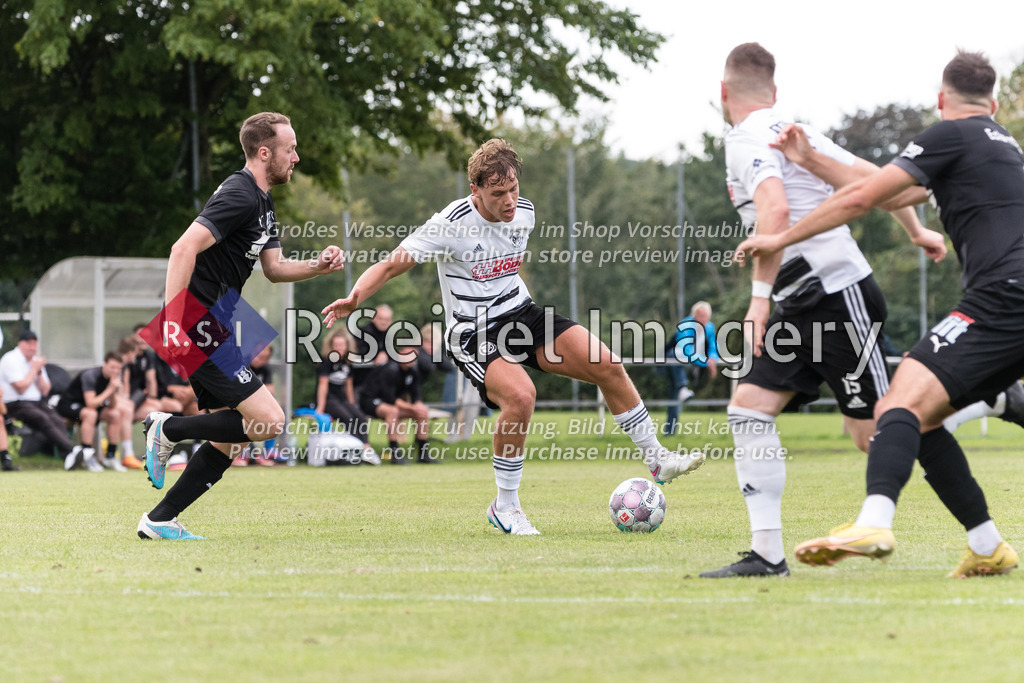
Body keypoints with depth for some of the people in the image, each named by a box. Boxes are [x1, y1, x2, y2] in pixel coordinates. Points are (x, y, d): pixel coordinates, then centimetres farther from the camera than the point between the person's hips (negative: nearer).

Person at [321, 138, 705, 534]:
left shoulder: (524, 213, 0)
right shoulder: (452, 225, -19)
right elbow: (389, 267, -19)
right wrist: (353, 300, -35)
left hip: (521, 314, 6)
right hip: (473, 334, -6)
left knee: (607, 365, -8)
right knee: (520, 396, -32)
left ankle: (657, 459, 10)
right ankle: (504, 508, -12)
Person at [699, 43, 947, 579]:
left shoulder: (748, 139, -12)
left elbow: (775, 210, -29)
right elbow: (870, 176, 22)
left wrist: (761, 294, -29)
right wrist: (916, 232, 34)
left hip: (838, 295, -10)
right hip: (802, 307, 10)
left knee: (873, 432, -4)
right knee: (748, 408, -1)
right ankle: (767, 554, -5)